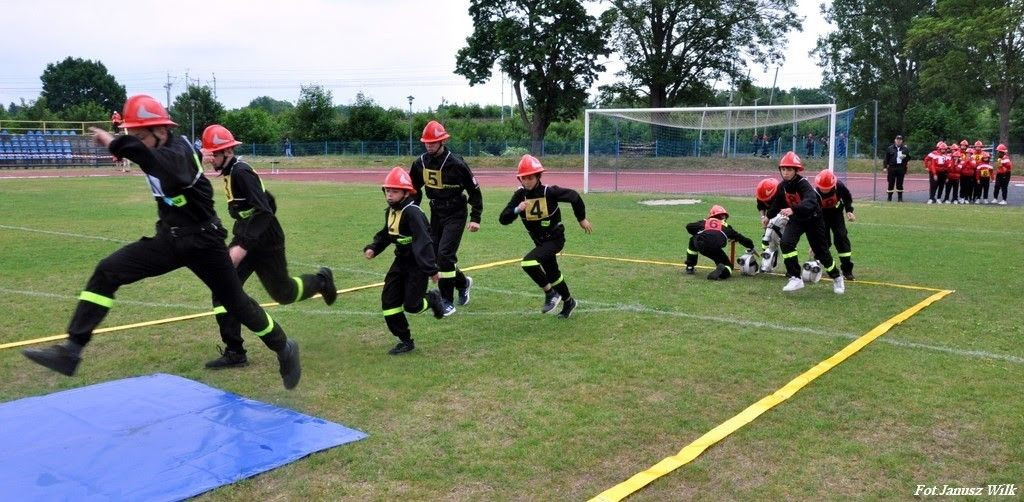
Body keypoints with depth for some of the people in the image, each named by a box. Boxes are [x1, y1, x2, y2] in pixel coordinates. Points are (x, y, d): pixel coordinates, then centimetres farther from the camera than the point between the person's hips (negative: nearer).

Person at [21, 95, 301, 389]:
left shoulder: (179, 150, -24)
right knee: (107, 272, -9)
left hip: (203, 242, -7)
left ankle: (284, 349, 26)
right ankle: (71, 351, -9)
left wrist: (116, 143, -49)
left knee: (236, 303, 4)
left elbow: (163, 163, -50)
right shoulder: (156, 151, 1)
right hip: (170, 238, 7)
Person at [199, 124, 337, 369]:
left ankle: (321, 280, 39)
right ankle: (234, 352, -1)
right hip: (246, 239, 9)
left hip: (265, 242, -9)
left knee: (283, 293, 9)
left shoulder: (241, 172, -21)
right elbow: (268, 201, 16)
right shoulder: (232, 172, 6)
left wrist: (243, 247, -34)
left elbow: (264, 212, -29)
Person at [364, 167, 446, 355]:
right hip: (401, 260, 8)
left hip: (418, 263, -8)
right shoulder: (390, 211, 4)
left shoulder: (412, 213, -24)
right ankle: (406, 341, 14)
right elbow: (385, 234, 18)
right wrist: (373, 248, 1)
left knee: (411, 305, -6)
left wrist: (432, 269, -30)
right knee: (388, 301, 3)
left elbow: (423, 242, -28)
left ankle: (432, 298, 27)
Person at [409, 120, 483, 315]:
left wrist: (475, 218, -12)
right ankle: (463, 282, 33)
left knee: (444, 254, -15)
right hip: (436, 214, 6)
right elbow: (415, 189, 16)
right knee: (434, 255, 7)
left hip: (455, 215, -6)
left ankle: (447, 302, -4)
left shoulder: (456, 163, -18)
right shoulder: (420, 163, -1)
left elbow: (474, 190, -10)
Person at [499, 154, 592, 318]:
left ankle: (550, 294, -7)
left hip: (555, 238, -6)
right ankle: (568, 302, 44)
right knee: (552, 274, 20)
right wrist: (517, 210, -35)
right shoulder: (520, 195, -11)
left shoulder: (549, 191, -21)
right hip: (540, 241, 6)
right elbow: (503, 219, -16)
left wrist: (582, 219, 3)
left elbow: (574, 196, -7)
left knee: (528, 262, -25)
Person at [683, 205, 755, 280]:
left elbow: (689, 227, 21)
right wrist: (750, 248, 45)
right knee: (727, 265, 18)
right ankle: (723, 271, -19)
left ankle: (689, 267, 34)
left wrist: (696, 235, 39)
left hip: (700, 245, 1)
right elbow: (740, 237, 32)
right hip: (715, 249, -1)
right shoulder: (726, 226, 31)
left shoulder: (704, 222, 31)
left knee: (693, 240, 37)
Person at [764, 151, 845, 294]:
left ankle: (837, 278, 32)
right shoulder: (782, 186, -9)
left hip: (813, 220, -4)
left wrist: (793, 210, -64)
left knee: (821, 252, 6)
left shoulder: (803, 184, -29)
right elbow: (778, 203, 11)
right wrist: (769, 216, 20)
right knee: (786, 243, -21)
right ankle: (795, 278, -13)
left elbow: (810, 202, -49)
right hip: (796, 220, 5)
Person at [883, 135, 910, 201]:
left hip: (901, 168, 1)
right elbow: (886, 158, 5)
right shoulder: (890, 148, 5)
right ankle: (889, 197, 9)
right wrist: (885, 167, 0)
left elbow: (908, 157, 12)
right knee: (891, 183, 1)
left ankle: (900, 198, 11)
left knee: (900, 184, 4)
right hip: (892, 168, -1)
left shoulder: (905, 149, 8)